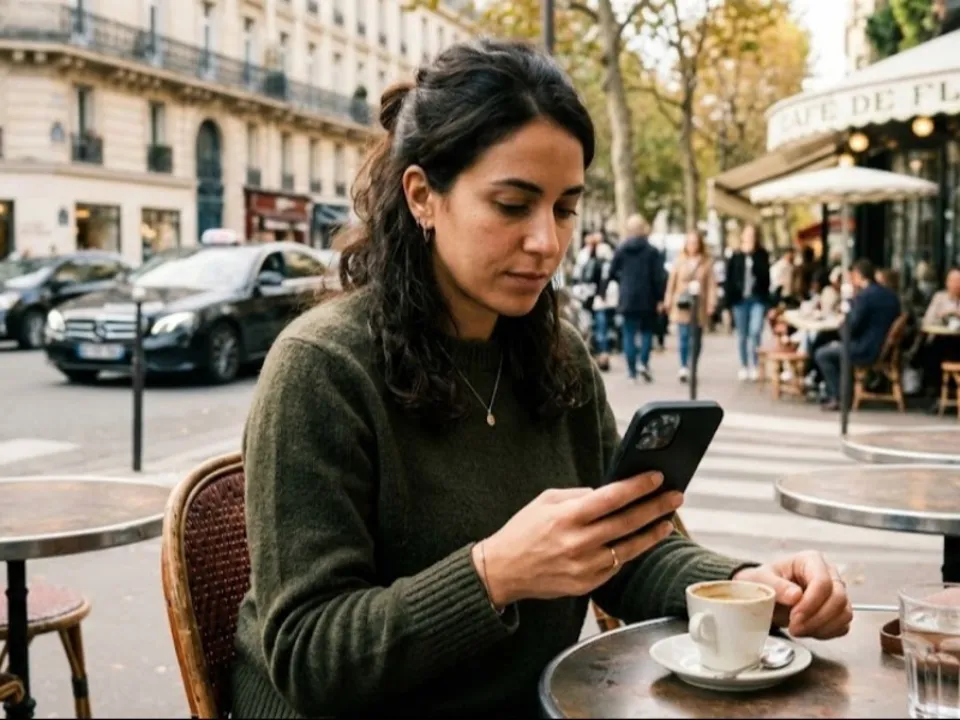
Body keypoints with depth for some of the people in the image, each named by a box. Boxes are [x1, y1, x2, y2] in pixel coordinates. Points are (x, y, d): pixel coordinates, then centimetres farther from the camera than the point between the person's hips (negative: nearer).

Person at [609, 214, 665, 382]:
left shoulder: (621, 250, 1)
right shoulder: (652, 251, -6)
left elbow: (612, 272, 5)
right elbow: (659, 277, -9)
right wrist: (660, 298, -5)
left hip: (627, 299, 2)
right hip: (647, 299, -2)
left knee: (629, 334, 5)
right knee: (647, 331, 12)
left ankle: (631, 370, 0)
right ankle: (644, 363, -6)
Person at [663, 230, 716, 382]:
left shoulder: (706, 262, 2)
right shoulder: (679, 261, 3)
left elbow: (711, 284, 0)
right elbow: (672, 282, 6)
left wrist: (711, 304, -6)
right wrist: (668, 302, 5)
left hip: (699, 305, 1)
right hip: (682, 305, -1)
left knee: (696, 338, 7)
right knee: (683, 336, -10)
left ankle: (692, 369, 17)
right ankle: (683, 367, -7)